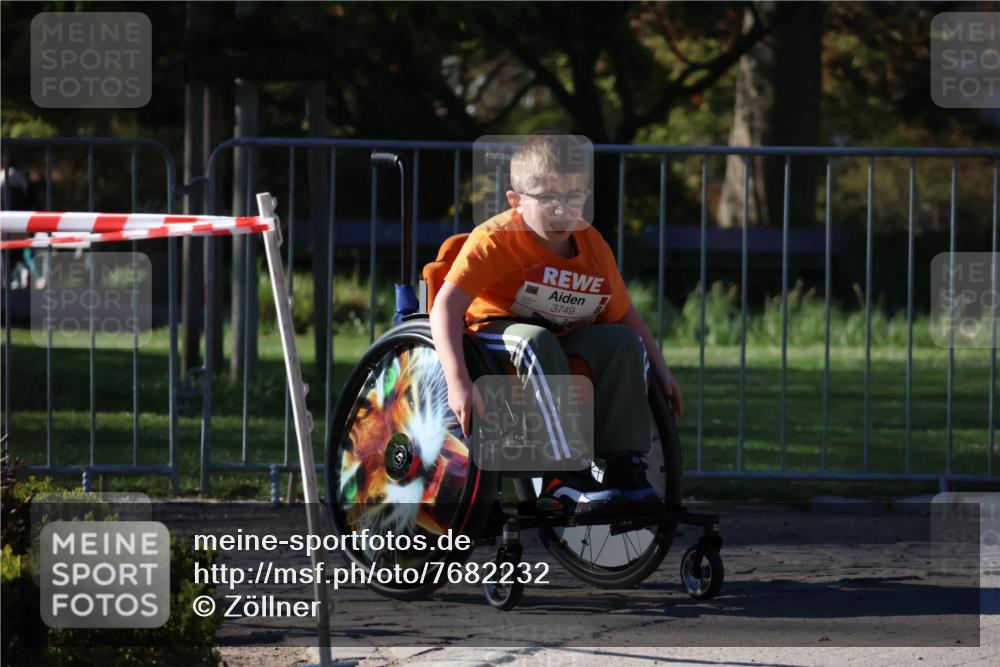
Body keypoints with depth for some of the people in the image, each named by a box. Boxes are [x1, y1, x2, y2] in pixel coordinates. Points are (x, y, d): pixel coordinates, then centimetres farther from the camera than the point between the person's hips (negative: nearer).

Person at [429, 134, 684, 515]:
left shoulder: (593, 245, 0)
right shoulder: (495, 240, -18)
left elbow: (622, 314, 13)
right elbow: (446, 307, -28)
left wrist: (660, 369, 6)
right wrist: (459, 383, -39)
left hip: (567, 342, 5)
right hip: (498, 335, -5)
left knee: (624, 342, -19)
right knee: (536, 342, -37)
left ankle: (624, 465, -20)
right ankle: (566, 475, -40)